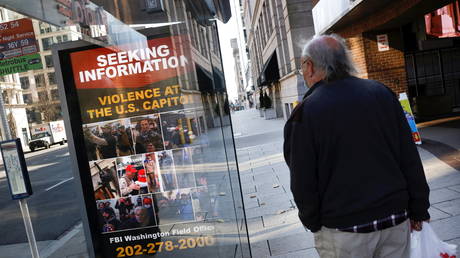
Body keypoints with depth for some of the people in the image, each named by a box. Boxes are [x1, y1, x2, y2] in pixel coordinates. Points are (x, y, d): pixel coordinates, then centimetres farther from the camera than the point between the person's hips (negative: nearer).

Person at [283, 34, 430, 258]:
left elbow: (303, 183, -11)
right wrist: (418, 210, 12)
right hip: (396, 218, 4)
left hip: (343, 229, -4)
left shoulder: (305, 112, -14)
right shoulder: (382, 92, -1)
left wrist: (312, 223, 5)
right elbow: (410, 158, 3)